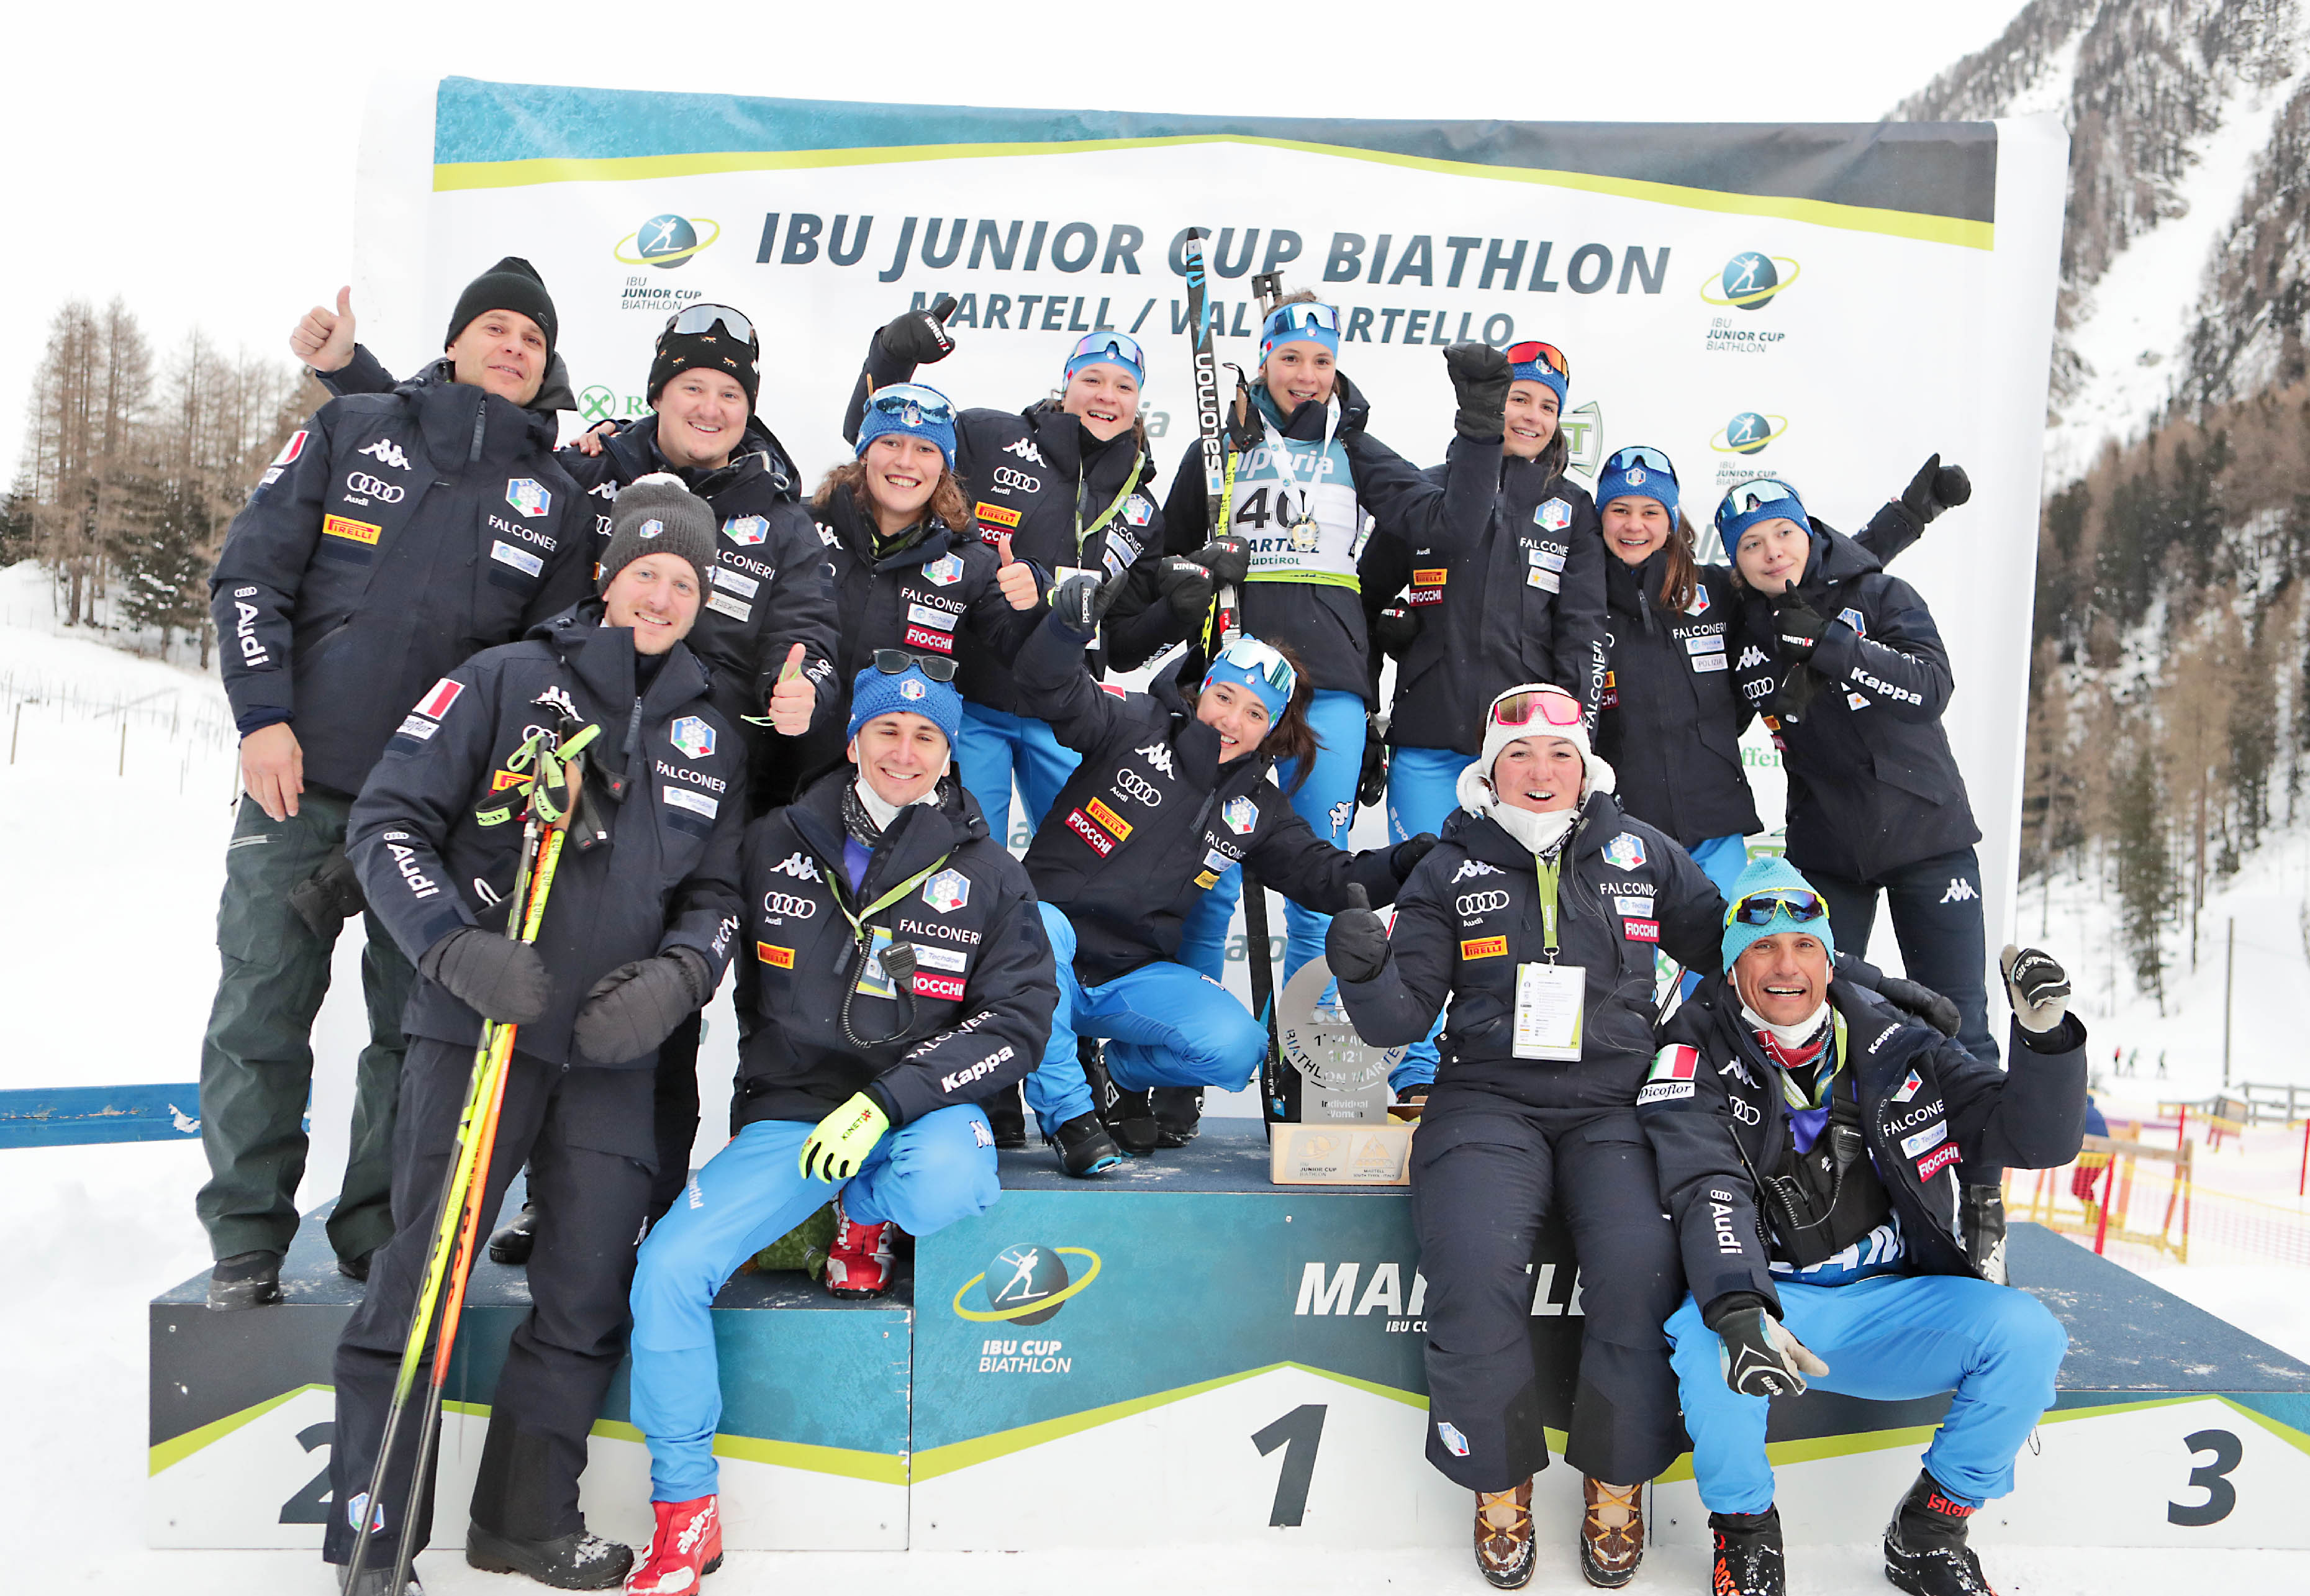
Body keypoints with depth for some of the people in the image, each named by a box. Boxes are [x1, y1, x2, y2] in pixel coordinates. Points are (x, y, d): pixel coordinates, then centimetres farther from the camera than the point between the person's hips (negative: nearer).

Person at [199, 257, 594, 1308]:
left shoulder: (556, 500, 10)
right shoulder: (351, 432, 7)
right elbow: (251, 572, 3)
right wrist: (262, 716, -7)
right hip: (298, 781, -1)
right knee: (262, 1012, 2)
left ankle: (380, 1229, 19)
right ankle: (246, 1241, 15)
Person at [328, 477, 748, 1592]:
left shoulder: (708, 736, 14)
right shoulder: (505, 680, 1)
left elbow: (717, 891, 15)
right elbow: (388, 819, -3)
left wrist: (675, 974, -5)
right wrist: (457, 947, -16)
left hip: (615, 1052, 4)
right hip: (477, 1026, -4)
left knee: (588, 1298, 7)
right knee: (423, 1278, -3)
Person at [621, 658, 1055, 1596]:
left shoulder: (987, 875, 1)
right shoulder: (775, 845, 3)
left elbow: (1018, 1018, -5)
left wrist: (888, 1100, -17)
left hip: (925, 1107, -1)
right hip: (790, 1113, 1)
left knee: (948, 1188, -36)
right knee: (667, 1270, -17)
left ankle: (866, 1216, 5)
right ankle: (684, 1517, 3)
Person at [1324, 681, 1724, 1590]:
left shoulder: (1642, 856, 12)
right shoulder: (1451, 872, 10)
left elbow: (1729, 945, 22)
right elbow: (1403, 1018, 5)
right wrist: (1365, 973, -16)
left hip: (1615, 1105, 1)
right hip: (1487, 1103, 0)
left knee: (1642, 1271, -26)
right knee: (1476, 1275, -26)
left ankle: (1618, 1484, -1)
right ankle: (1500, 1486, -1)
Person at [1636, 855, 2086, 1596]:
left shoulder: (1892, 1048, 3)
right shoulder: (1696, 1058, -6)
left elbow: (2036, 1140, -1)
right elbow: (1709, 1194, -22)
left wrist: (2046, 1034, -20)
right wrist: (1738, 1310, -40)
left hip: (1894, 1305, 3)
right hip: (1766, 1305, -3)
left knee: (2027, 1333, -21)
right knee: (1703, 1332, -35)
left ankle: (1927, 1531, 3)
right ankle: (1745, 1531, -5)